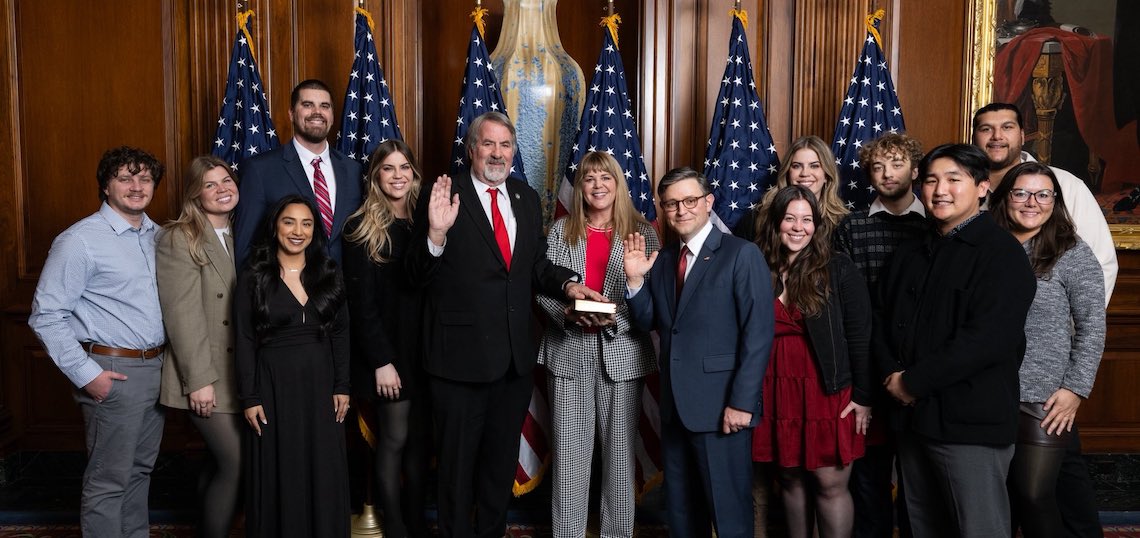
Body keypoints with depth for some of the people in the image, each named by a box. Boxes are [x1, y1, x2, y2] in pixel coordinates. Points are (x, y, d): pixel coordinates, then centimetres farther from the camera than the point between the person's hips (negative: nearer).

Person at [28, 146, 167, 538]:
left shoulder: (157, 236, 10)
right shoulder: (80, 241, -11)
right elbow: (45, 317, -13)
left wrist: (170, 359, 8)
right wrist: (86, 374, -16)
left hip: (157, 368, 7)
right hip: (113, 372, -7)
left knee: (140, 470, 18)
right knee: (108, 480, 1)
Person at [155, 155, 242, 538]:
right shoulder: (178, 239, -9)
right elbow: (182, 315, -15)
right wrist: (199, 380, -18)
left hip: (238, 374, 7)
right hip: (206, 377, -7)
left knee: (220, 465, 11)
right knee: (237, 464, -10)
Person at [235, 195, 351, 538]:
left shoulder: (329, 274, 5)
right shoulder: (254, 278, -2)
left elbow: (340, 334, 7)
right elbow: (244, 341, -3)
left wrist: (342, 387, 1)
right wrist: (249, 397, -8)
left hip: (320, 384, 2)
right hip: (274, 385, -2)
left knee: (324, 471, 7)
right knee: (279, 473, 5)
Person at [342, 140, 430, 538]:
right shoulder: (362, 229, -5)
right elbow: (361, 302, -10)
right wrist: (381, 360, -13)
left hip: (424, 348, 4)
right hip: (388, 349, -4)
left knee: (421, 438, 9)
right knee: (395, 438, 0)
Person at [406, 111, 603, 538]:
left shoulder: (526, 198, 7)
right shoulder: (445, 197, -10)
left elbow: (536, 266, 11)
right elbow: (418, 275, -14)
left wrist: (567, 284, -7)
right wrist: (436, 233, -32)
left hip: (515, 357, 6)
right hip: (462, 354, -6)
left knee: (502, 458, 22)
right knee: (458, 460, 11)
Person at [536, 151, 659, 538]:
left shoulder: (642, 232, 2)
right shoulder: (561, 231, 7)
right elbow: (544, 289, 3)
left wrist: (615, 318, -18)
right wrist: (569, 312, -16)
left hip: (622, 352, -1)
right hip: (569, 352, 1)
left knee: (620, 449, 7)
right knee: (569, 451, 5)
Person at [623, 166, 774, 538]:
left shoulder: (742, 254, -8)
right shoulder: (663, 260, 11)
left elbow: (759, 333, -13)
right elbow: (648, 322, 11)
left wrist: (741, 402, -18)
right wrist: (635, 279, -5)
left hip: (721, 405, -6)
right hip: (675, 405, 6)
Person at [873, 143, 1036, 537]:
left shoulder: (1001, 253, -8)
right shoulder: (908, 255, 17)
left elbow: (988, 339, -20)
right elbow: (881, 319, 14)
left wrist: (914, 382, -16)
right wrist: (893, 376, -5)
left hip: (970, 420, -7)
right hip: (912, 416, 7)